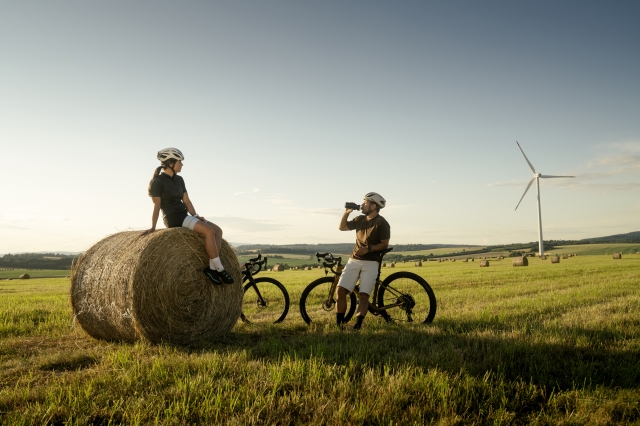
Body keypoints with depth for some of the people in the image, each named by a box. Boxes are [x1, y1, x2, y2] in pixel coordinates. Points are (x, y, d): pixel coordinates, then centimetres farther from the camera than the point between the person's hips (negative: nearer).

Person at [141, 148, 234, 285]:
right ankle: (220, 269, -20)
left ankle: (212, 267, -15)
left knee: (218, 230, -9)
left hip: (185, 216, 8)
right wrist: (152, 227, -10)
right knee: (209, 231, -26)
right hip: (173, 217, -8)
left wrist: (196, 215, -2)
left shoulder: (179, 180, 15)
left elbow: (186, 201, 12)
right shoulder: (158, 181, -7)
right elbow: (156, 206, -9)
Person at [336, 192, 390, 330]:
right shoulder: (360, 219, 11)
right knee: (341, 290, -8)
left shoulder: (382, 223, -6)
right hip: (354, 260, 5)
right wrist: (346, 212, 4)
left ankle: (357, 325, -7)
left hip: (371, 263, -5)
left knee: (364, 296, -11)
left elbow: (384, 244, -8)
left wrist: (368, 248, -22)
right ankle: (338, 324, -1)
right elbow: (342, 227, 18)